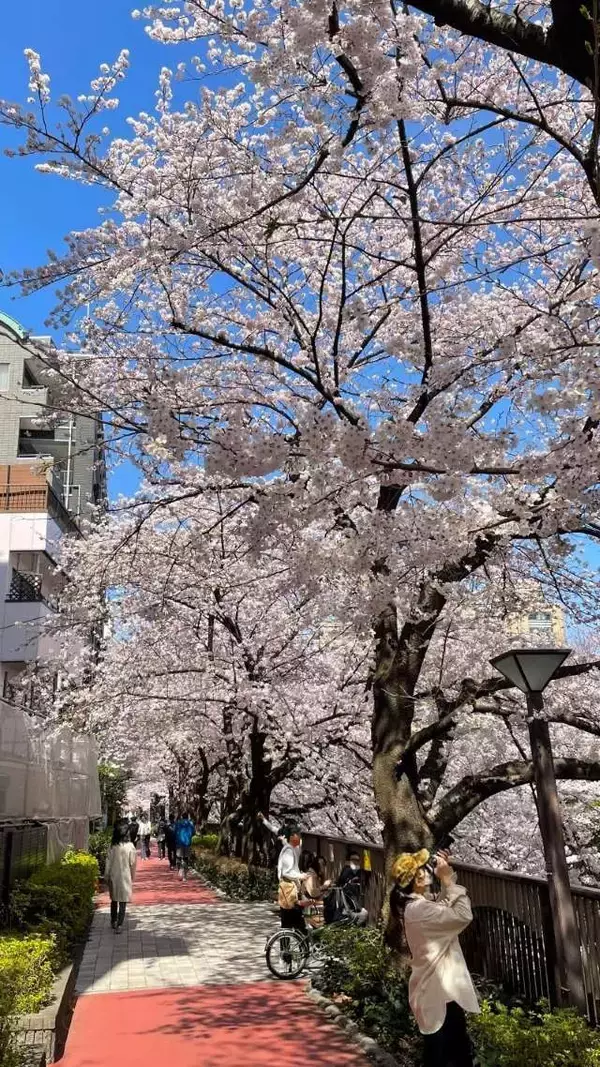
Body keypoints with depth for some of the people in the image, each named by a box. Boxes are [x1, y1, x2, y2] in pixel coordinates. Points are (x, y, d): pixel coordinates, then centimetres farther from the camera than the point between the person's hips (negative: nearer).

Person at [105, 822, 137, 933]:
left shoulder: (113, 847, -6)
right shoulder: (130, 846, -11)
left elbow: (108, 863, -2)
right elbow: (132, 864, -7)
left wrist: (107, 877, 9)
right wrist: (132, 878, 5)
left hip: (113, 877, 3)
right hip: (125, 877, -3)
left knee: (114, 900, 19)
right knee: (123, 901, 4)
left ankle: (113, 922, 32)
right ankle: (119, 925, -1)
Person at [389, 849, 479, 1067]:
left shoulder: (418, 904, 8)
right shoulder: (419, 909, -23)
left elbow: (446, 907, 22)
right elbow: (463, 916, -25)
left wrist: (447, 880, 8)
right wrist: (448, 879, -20)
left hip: (437, 990, 10)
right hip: (440, 993, -10)